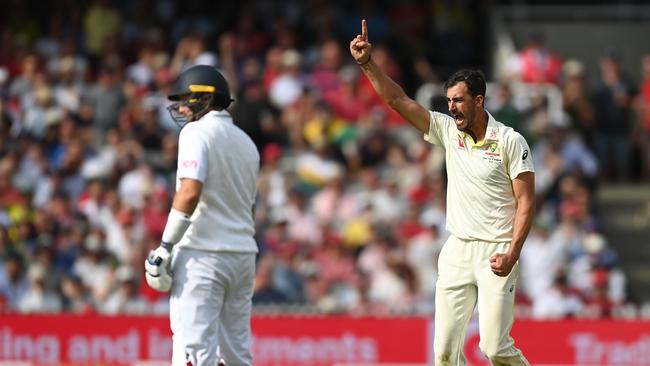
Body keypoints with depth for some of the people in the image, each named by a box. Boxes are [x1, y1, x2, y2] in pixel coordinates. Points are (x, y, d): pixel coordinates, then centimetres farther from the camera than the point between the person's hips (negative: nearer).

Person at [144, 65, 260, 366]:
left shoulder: (197, 132, -6)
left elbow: (190, 192, -19)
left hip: (202, 253, -8)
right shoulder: (246, 142, 19)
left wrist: (165, 248, -19)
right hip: (243, 252, 8)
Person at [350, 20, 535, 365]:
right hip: (457, 250, 5)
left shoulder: (510, 141, -6)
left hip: (495, 254, -5)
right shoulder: (448, 131, 7)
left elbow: (525, 201, -8)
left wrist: (512, 254, -17)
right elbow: (398, 100, 6)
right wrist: (367, 63, -6)